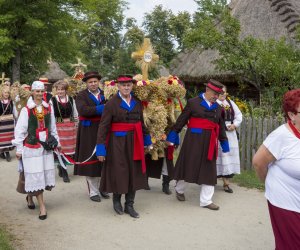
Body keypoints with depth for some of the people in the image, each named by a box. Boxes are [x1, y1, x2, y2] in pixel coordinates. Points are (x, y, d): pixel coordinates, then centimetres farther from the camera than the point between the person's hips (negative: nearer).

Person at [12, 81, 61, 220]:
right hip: (32, 147, -5)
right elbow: (20, 130, -6)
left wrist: (56, 142, 16)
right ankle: (42, 206, 5)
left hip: (46, 146, 5)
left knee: (46, 173, 8)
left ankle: (30, 196, 32)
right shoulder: (26, 110, -7)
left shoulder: (48, 108, 6)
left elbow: (53, 127, 13)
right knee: (35, 175, -2)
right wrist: (19, 149, -6)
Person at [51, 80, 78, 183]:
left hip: (70, 126, 3)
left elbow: (75, 115, 13)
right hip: (58, 127, -3)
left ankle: (61, 166, 33)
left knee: (69, 147, 7)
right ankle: (64, 173, 8)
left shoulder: (71, 100, 6)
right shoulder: (52, 101, -3)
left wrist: (76, 126, 10)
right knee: (61, 148, -2)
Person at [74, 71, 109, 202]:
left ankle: (101, 187, 22)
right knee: (91, 161, 2)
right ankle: (93, 191, 11)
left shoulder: (105, 94, 11)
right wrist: (101, 108, -21)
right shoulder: (81, 95, -2)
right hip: (88, 133, -4)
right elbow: (83, 110, -20)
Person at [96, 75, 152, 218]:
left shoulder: (137, 103, 6)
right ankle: (116, 199, 30)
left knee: (134, 173, 8)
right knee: (118, 172, 4)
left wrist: (147, 139, 18)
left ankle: (129, 205, 21)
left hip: (134, 143, 5)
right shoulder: (111, 103, -9)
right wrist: (101, 147, -16)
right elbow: (103, 126, -11)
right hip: (117, 143, -4)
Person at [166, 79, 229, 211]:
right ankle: (179, 189, 31)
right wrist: (172, 136, -4)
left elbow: (221, 126, 19)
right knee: (187, 165, 5)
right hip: (194, 140, -5)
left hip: (209, 142, 5)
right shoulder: (193, 102, -3)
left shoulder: (218, 107, 11)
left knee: (209, 169, 5)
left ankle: (206, 200, 12)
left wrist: (224, 142, 18)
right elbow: (181, 120, -3)